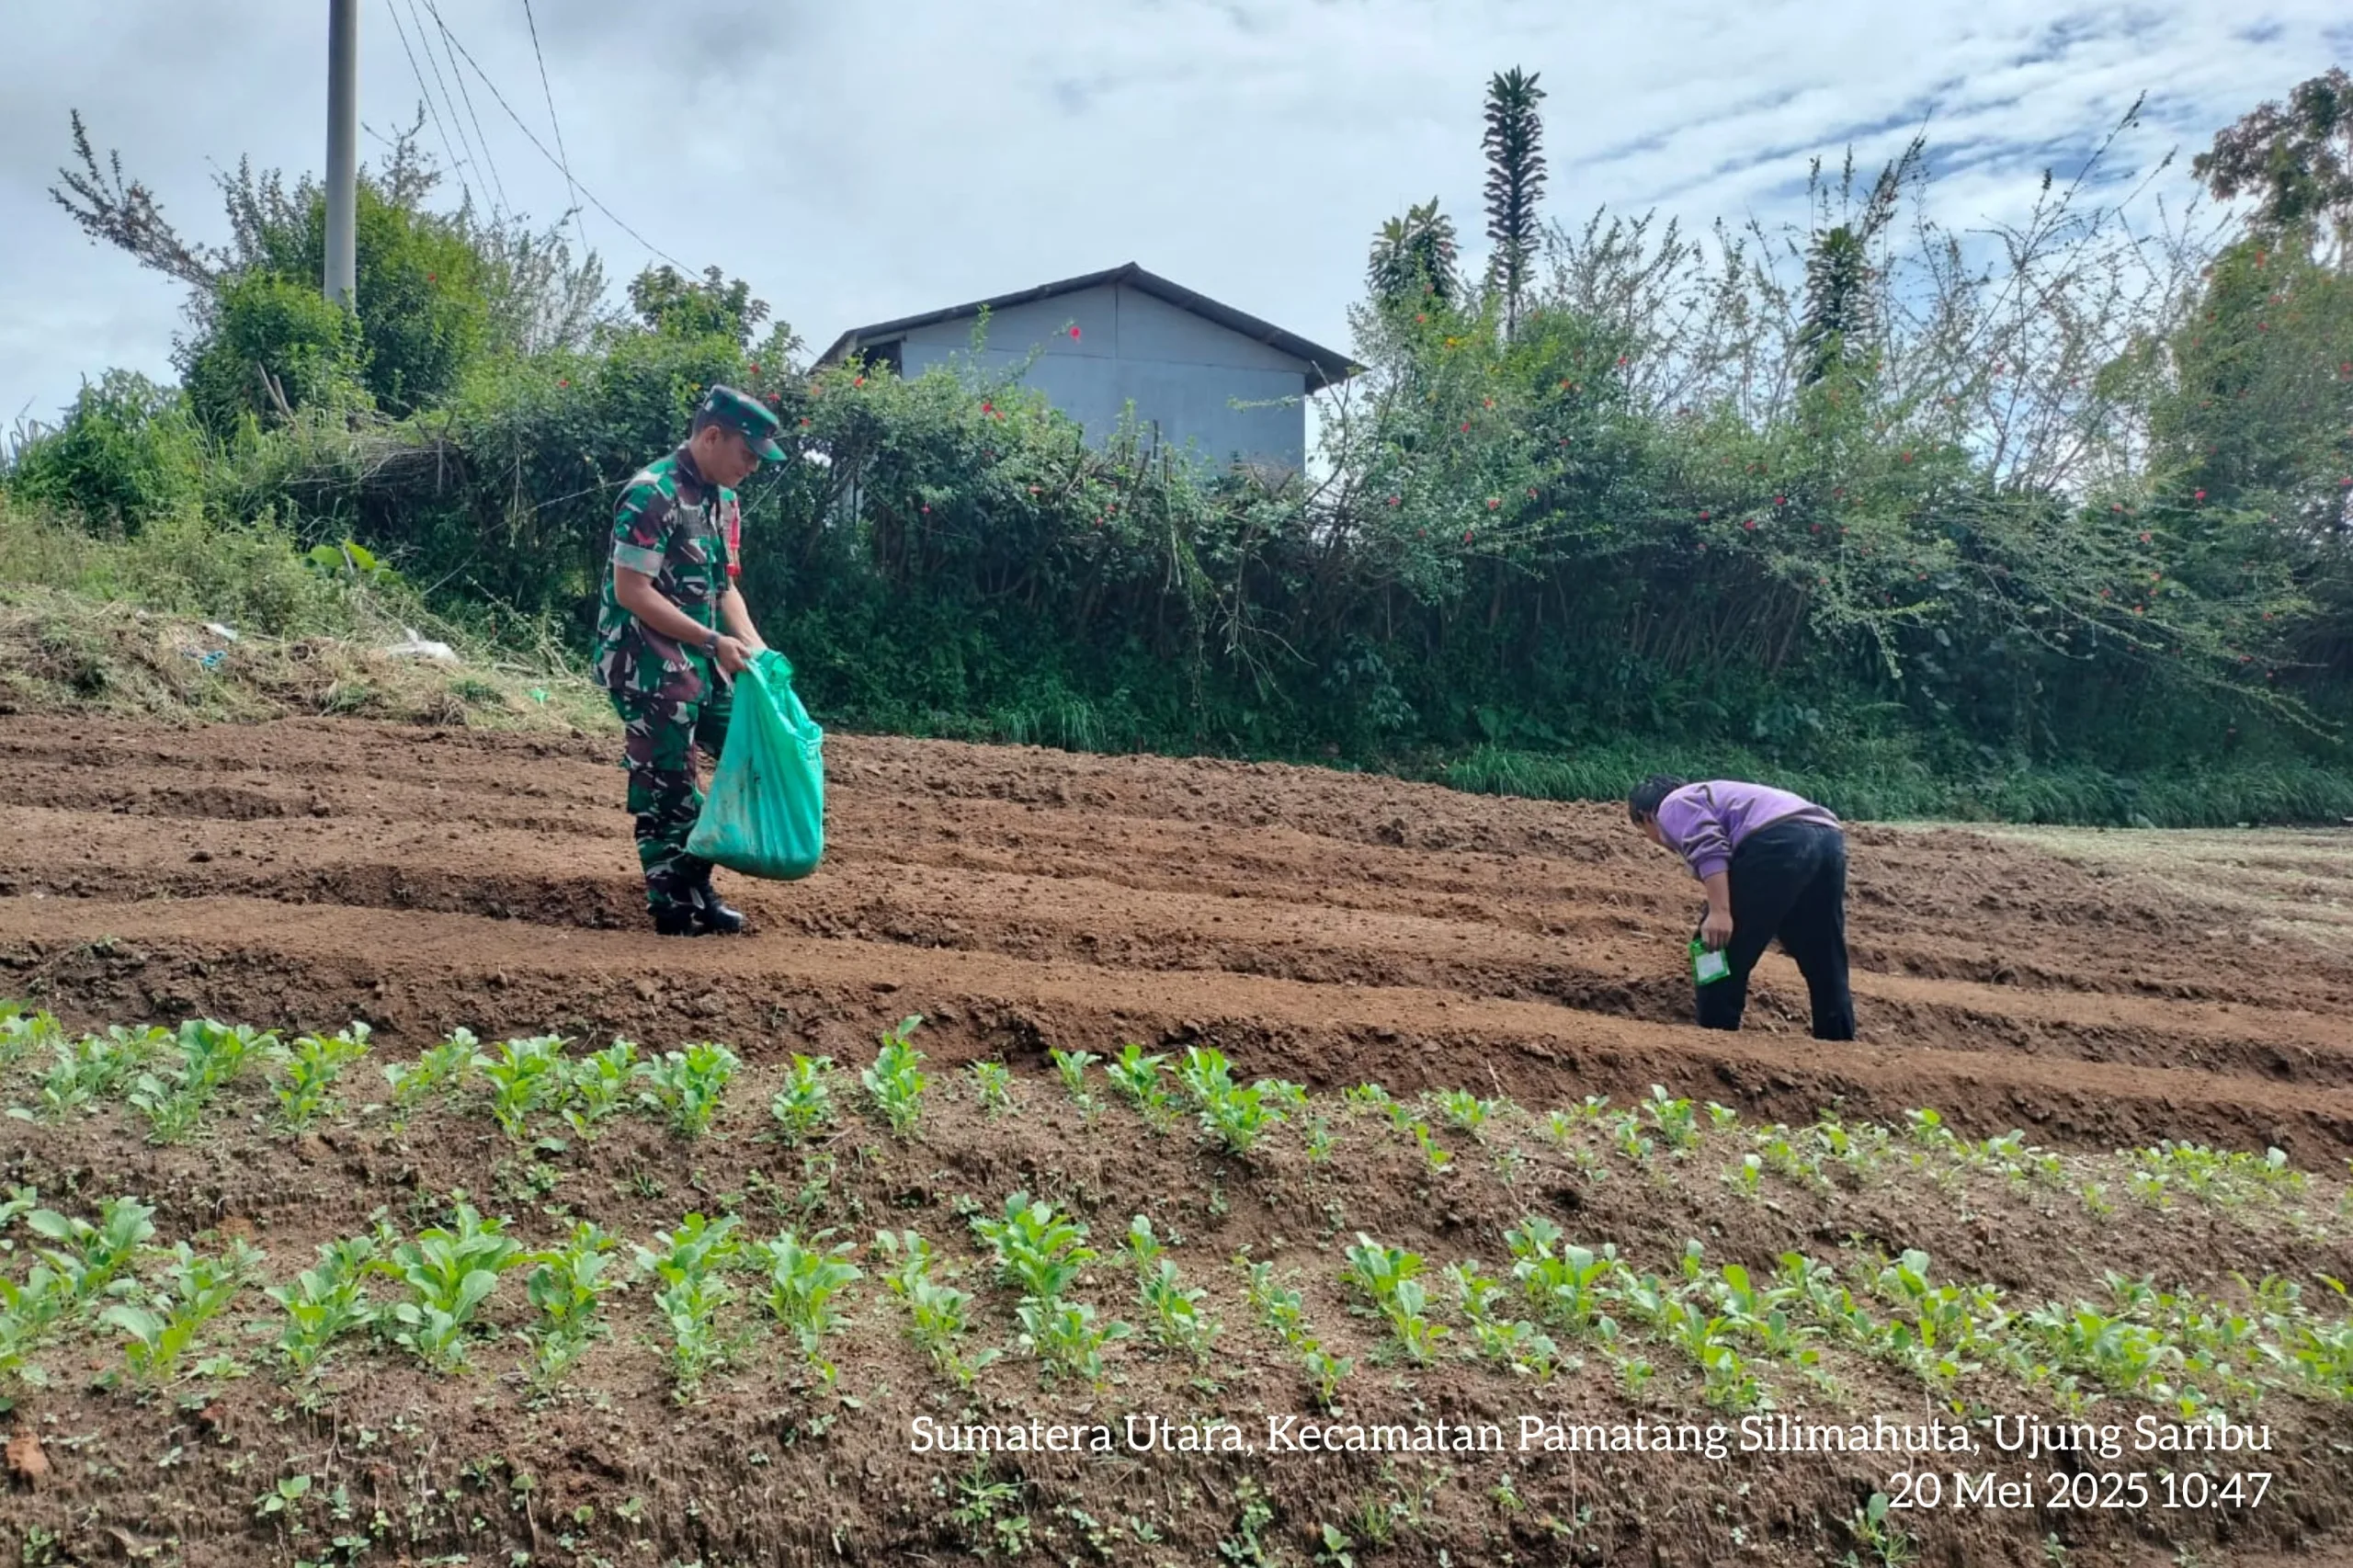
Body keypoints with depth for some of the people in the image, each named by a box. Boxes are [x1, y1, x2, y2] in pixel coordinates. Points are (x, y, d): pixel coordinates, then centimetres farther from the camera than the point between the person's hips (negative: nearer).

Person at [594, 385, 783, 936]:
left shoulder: (722, 501, 12)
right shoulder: (652, 495, -17)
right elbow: (632, 591, -20)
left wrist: (753, 646, -1)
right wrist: (714, 642, -20)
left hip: (700, 664, 9)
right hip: (648, 664, -9)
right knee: (665, 785, -3)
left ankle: (693, 885, 19)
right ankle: (676, 906, 8)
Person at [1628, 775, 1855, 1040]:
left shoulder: (1674, 807, 14)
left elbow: (1710, 850, -9)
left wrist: (1719, 912, -17)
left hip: (1778, 845, -9)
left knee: (1722, 957, 1)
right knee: (1825, 965, 16)